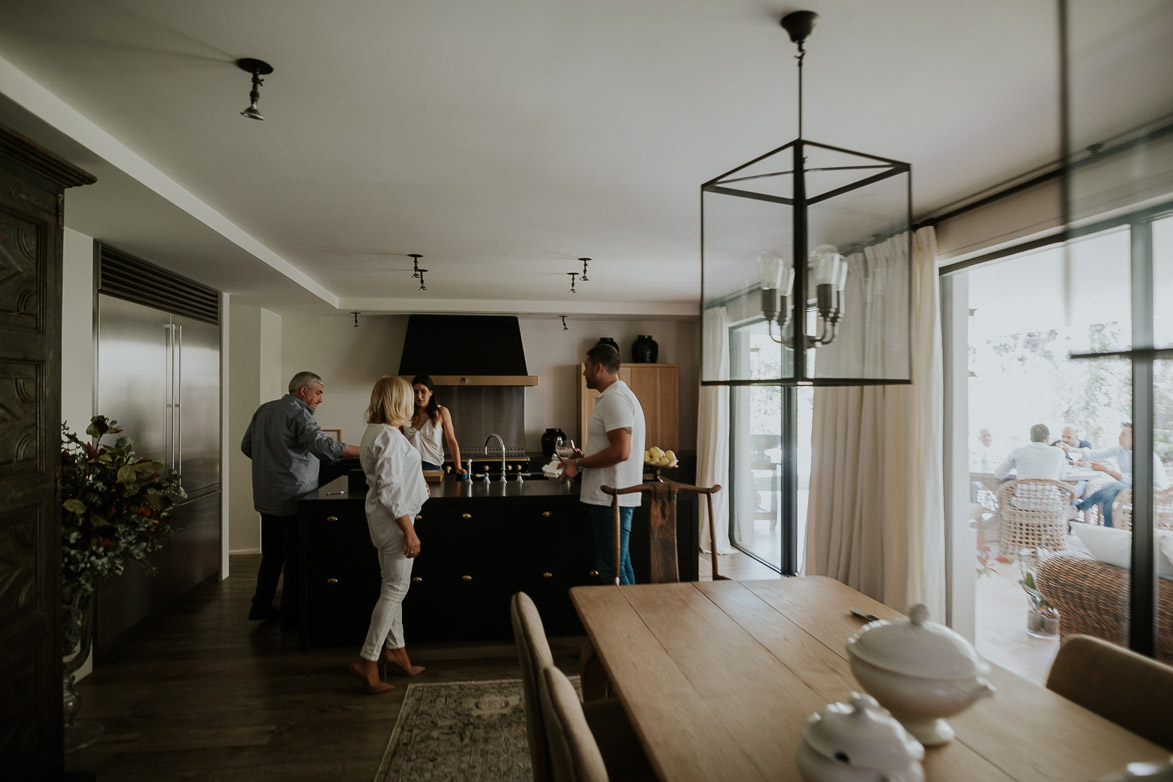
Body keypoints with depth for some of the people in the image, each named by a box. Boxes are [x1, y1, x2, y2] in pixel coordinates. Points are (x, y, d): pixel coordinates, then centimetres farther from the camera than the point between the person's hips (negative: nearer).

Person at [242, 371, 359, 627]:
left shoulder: (264, 410, 13)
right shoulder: (299, 413, -15)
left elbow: (246, 446, 21)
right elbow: (322, 445, -29)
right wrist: (365, 452, -29)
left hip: (266, 498, 9)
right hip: (293, 499, -9)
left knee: (271, 555, 20)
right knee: (296, 558, 2)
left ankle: (261, 606, 30)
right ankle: (291, 616, 9)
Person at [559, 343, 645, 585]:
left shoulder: (614, 398, -16)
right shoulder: (615, 396, 18)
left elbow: (620, 451, -25)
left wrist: (579, 464, -15)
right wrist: (582, 458, 15)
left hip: (612, 499, -11)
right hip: (615, 497, 11)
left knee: (611, 569, -5)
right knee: (619, 563, 17)